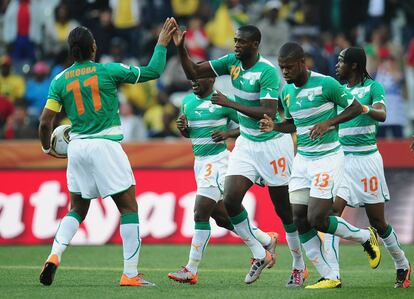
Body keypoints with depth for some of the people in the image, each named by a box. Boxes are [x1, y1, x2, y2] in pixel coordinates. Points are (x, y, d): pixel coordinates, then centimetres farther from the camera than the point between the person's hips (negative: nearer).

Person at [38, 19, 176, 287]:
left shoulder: (60, 81, 4)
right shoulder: (108, 71, -5)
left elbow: (45, 121, 2)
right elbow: (153, 72, 0)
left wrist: (47, 148, 20)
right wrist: (162, 43, 14)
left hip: (77, 147, 4)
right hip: (105, 145, -4)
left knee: (77, 210, 18)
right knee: (129, 207, 2)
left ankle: (54, 256, -4)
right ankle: (130, 274, -3)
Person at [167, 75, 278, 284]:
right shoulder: (187, 101, 11)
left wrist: (227, 133, -19)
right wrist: (182, 127, 1)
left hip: (217, 161, -8)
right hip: (200, 163, 8)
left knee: (200, 214, -11)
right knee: (222, 217, 12)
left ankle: (191, 270, -7)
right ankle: (266, 240, 29)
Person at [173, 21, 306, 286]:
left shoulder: (268, 71, -21)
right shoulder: (233, 62, 0)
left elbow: (269, 113, -29)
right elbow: (193, 73, 5)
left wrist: (231, 104, -29)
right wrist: (180, 48, -11)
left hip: (273, 143, -6)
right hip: (246, 143, 6)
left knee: (284, 208, 1)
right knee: (231, 199, -9)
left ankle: (299, 266, 17)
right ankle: (260, 255, 8)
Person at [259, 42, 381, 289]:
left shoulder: (326, 84, -14)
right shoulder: (286, 92, 7)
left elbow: (356, 107, -6)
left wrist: (329, 122, -19)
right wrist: (274, 126, 0)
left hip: (328, 158, -7)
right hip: (302, 159, 7)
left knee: (316, 219, -12)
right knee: (299, 220, -2)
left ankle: (365, 237, 15)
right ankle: (330, 277, 5)